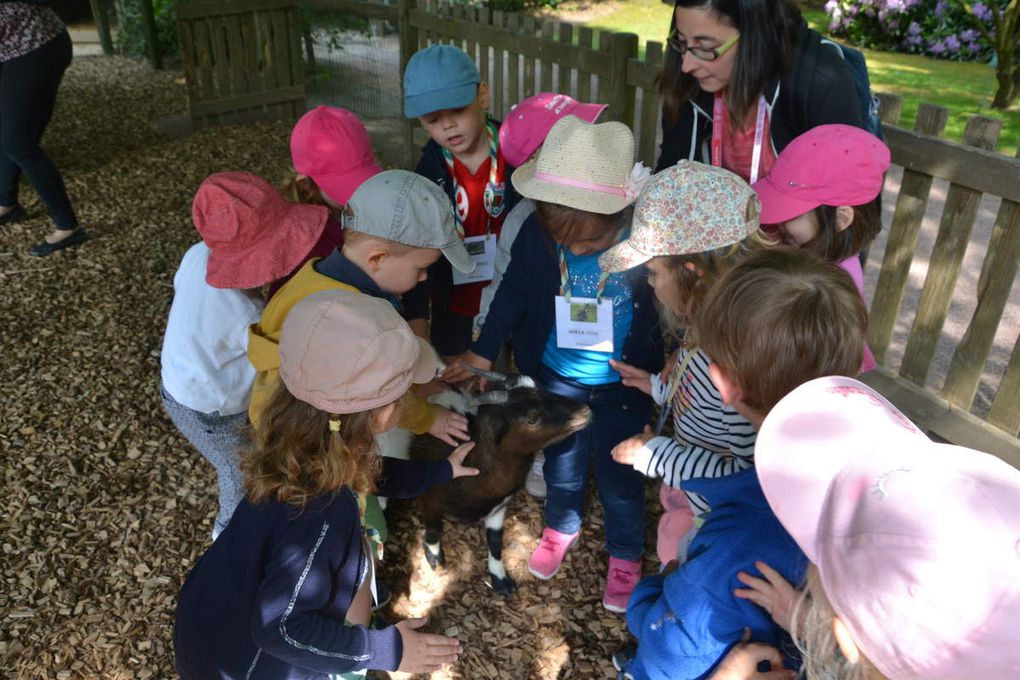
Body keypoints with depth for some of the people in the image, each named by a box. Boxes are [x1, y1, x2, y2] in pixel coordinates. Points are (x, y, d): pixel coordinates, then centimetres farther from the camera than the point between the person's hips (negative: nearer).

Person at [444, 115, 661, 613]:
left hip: (623, 386, -2)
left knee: (619, 475, 16)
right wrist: (482, 353, -1)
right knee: (562, 461, 24)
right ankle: (561, 526, 55)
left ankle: (625, 553, 44)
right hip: (557, 377, 2)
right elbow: (514, 292, -4)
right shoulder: (536, 233, -20)